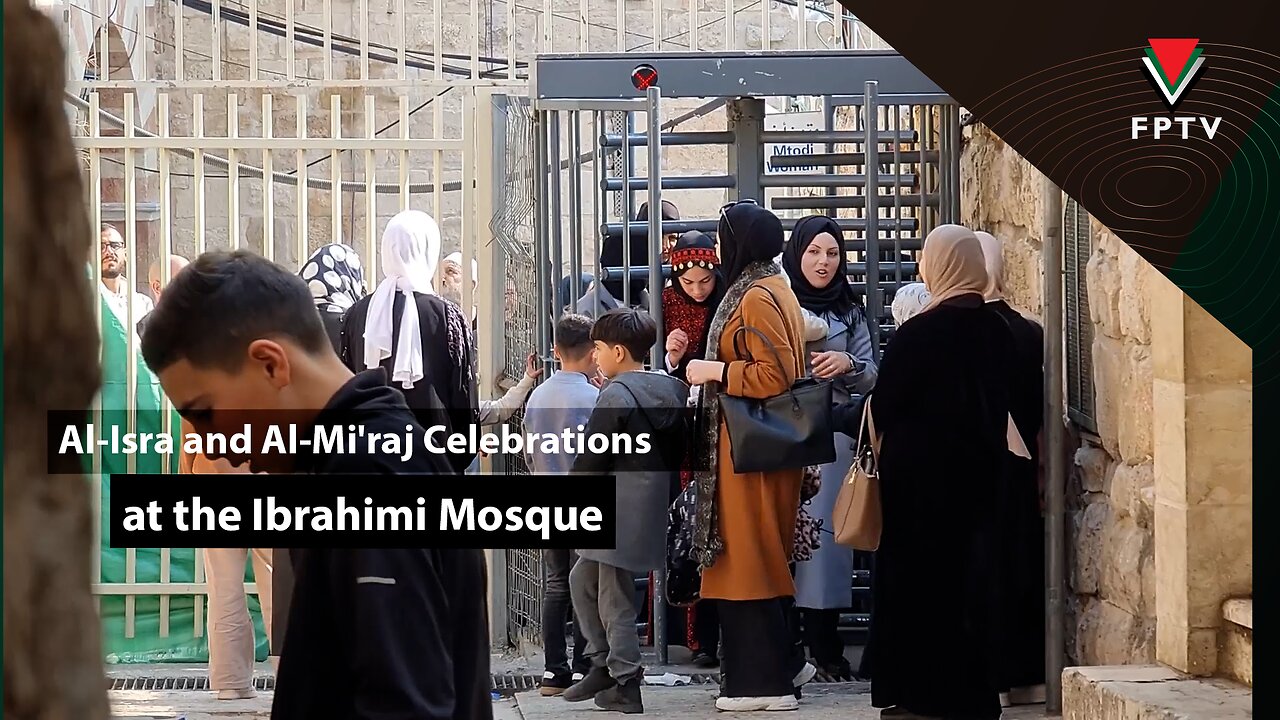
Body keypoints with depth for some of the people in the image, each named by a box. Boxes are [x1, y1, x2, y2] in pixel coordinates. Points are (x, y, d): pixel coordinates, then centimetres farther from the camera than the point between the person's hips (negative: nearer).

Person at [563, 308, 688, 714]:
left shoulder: (617, 394, -14)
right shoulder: (669, 391, 10)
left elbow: (592, 456, -13)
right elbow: (677, 451, 15)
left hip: (619, 509, -9)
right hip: (652, 506, 9)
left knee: (615, 598, 1)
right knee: (582, 580, 17)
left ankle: (625, 685, 5)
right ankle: (602, 665, 17)